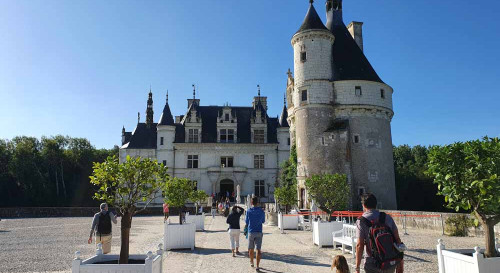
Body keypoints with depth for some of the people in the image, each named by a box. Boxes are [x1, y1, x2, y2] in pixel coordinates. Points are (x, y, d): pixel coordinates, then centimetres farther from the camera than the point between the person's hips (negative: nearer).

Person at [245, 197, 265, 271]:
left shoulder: (249, 211, -6)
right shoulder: (261, 211, -5)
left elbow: (246, 222, 5)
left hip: (251, 232, 1)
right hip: (259, 232, -1)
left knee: (251, 249, 17)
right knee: (258, 249, -1)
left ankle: (251, 262, 35)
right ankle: (257, 266, -7)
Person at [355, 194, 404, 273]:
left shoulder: (361, 221, -6)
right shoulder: (387, 217, 5)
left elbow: (360, 245, -12)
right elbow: (398, 240, 3)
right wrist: (400, 264, 10)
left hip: (373, 264, -4)